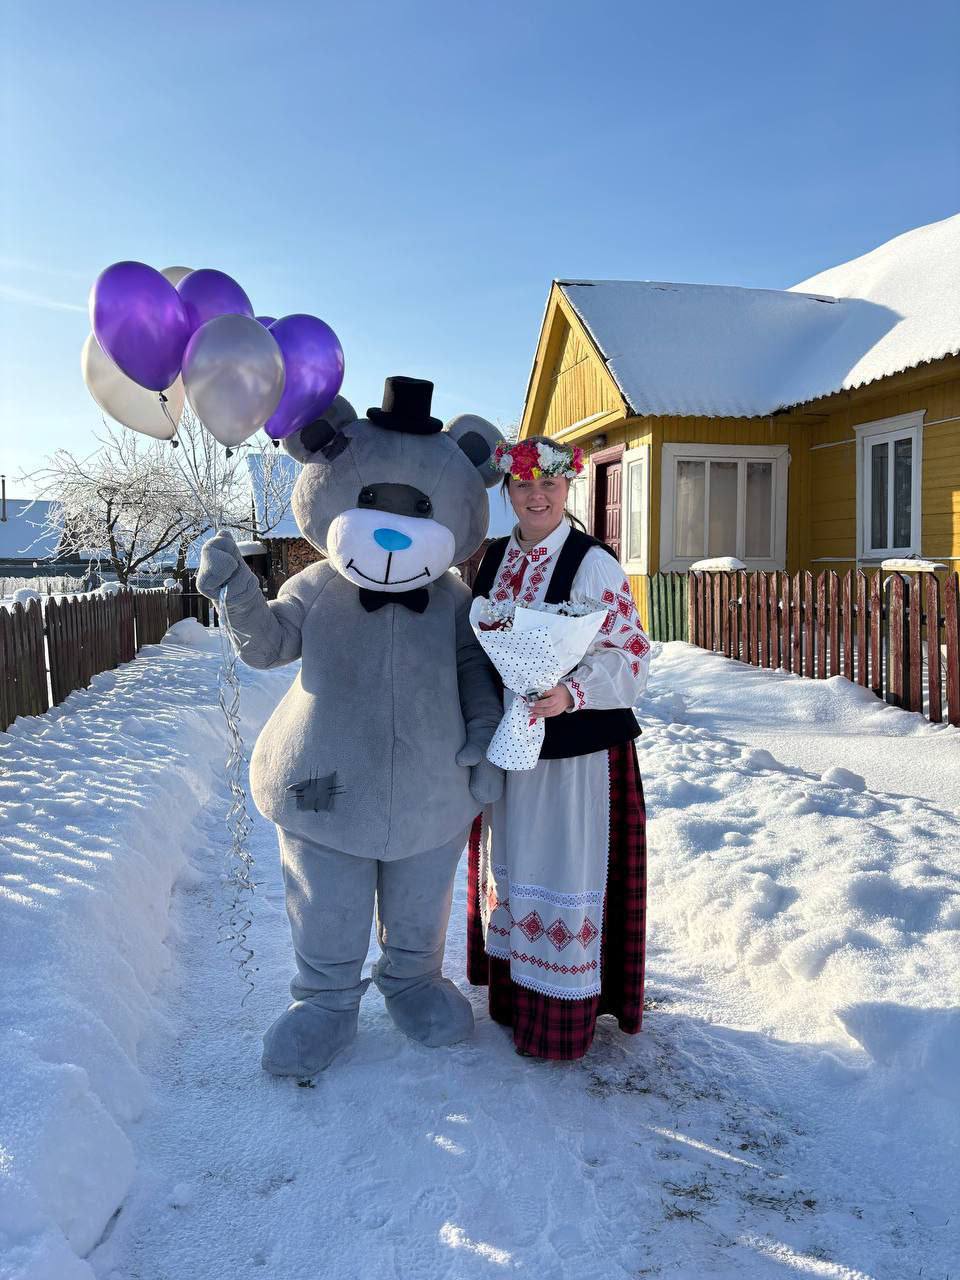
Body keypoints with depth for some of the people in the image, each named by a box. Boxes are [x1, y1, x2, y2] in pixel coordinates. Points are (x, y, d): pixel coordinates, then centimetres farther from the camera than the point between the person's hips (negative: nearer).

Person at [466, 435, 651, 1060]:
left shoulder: (594, 563, -12)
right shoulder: (496, 558, 8)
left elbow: (629, 654, -15)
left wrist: (569, 694, -30)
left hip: (576, 746, -6)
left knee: (565, 869, 2)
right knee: (509, 865, 17)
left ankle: (565, 1015, 19)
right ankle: (514, 991, 36)